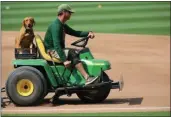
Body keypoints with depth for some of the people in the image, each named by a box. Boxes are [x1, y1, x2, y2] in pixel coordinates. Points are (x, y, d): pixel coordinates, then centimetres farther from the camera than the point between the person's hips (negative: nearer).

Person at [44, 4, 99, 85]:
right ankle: (87, 78, -37)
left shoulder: (63, 26, 13)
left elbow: (75, 33, 18)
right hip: (52, 51, -10)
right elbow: (56, 45, -29)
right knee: (73, 53, -29)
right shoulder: (56, 26, -19)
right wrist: (64, 60, -36)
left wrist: (88, 33, -1)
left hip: (60, 50, 10)